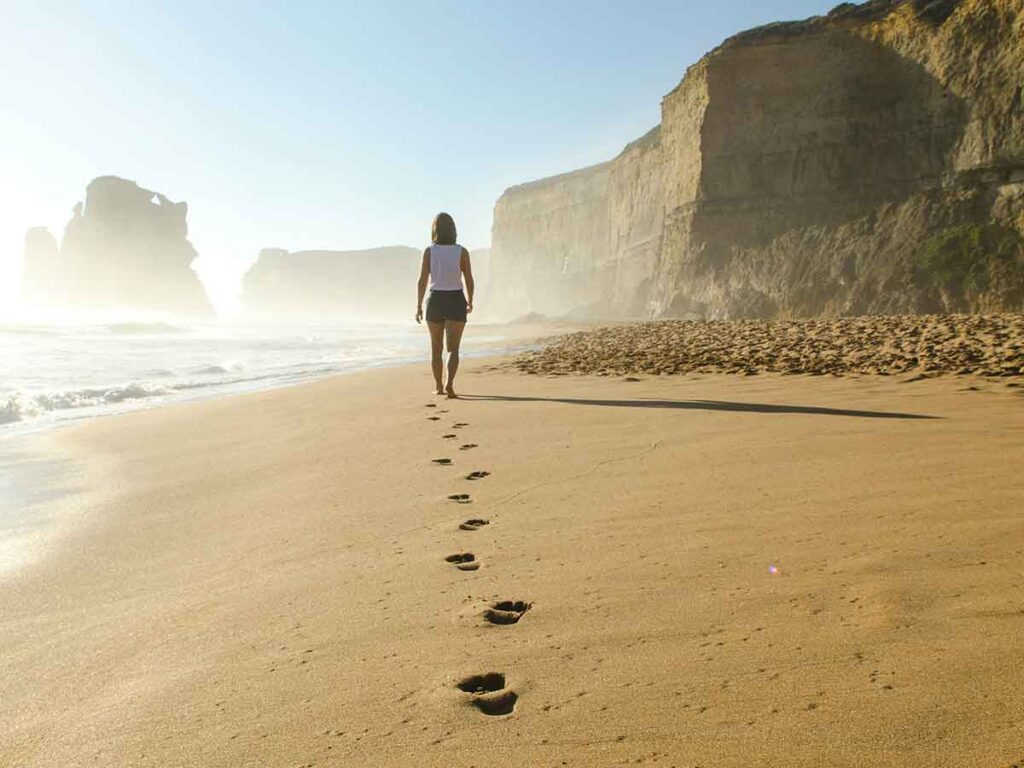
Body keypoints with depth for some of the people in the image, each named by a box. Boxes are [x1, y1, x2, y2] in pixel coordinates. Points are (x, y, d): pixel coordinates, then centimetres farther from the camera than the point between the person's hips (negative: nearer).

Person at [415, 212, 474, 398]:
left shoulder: (429, 251, -4)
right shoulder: (462, 252, -4)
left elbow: (422, 280, -7)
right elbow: (469, 280, -1)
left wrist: (419, 306, 0)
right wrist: (470, 301, 15)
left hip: (435, 301, 1)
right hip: (456, 301, -1)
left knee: (436, 348, 16)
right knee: (453, 349, -1)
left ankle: (438, 387, 24)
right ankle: (449, 384, -22)